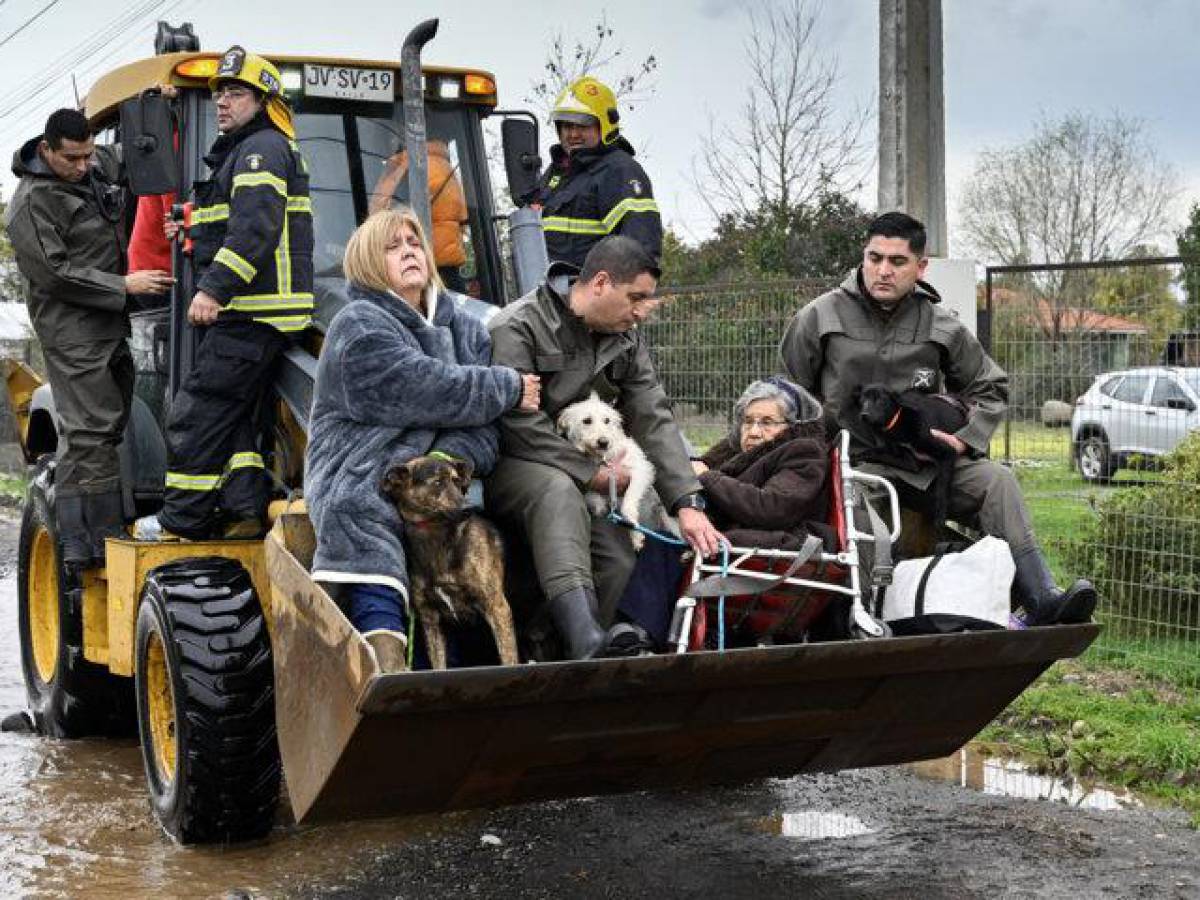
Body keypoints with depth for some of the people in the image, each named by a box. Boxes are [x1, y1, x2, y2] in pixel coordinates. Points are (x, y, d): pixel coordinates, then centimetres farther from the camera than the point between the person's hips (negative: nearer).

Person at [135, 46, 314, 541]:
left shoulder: (262, 149, -10)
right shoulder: (240, 152, 25)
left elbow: (255, 228, -23)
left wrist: (214, 288, -28)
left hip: (255, 312, -11)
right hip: (252, 311, 11)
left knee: (199, 411, -7)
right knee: (232, 415, 12)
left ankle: (183, 520, -1)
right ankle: (244, 510, 11)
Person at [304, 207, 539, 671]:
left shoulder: (463, 328, 21)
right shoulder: (358, 327, 2)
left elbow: (482, 428, 8)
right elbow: (429, 390, -12)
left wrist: (445, 462, -13)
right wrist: (509, 389, -1)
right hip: (361, 488, -5)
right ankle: (384, 642, -46)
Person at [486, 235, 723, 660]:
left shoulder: (626, 338, 6)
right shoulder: (517, 329, -17)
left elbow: (653, 419, -1)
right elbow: (522, 429, -23)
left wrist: (687, 503, -12)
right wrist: (592, 474, -18)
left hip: (581, 475, 7)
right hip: (507, 467, -7)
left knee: (619, 558, -17)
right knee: (557, 490, -39)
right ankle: (585, 637, -55)